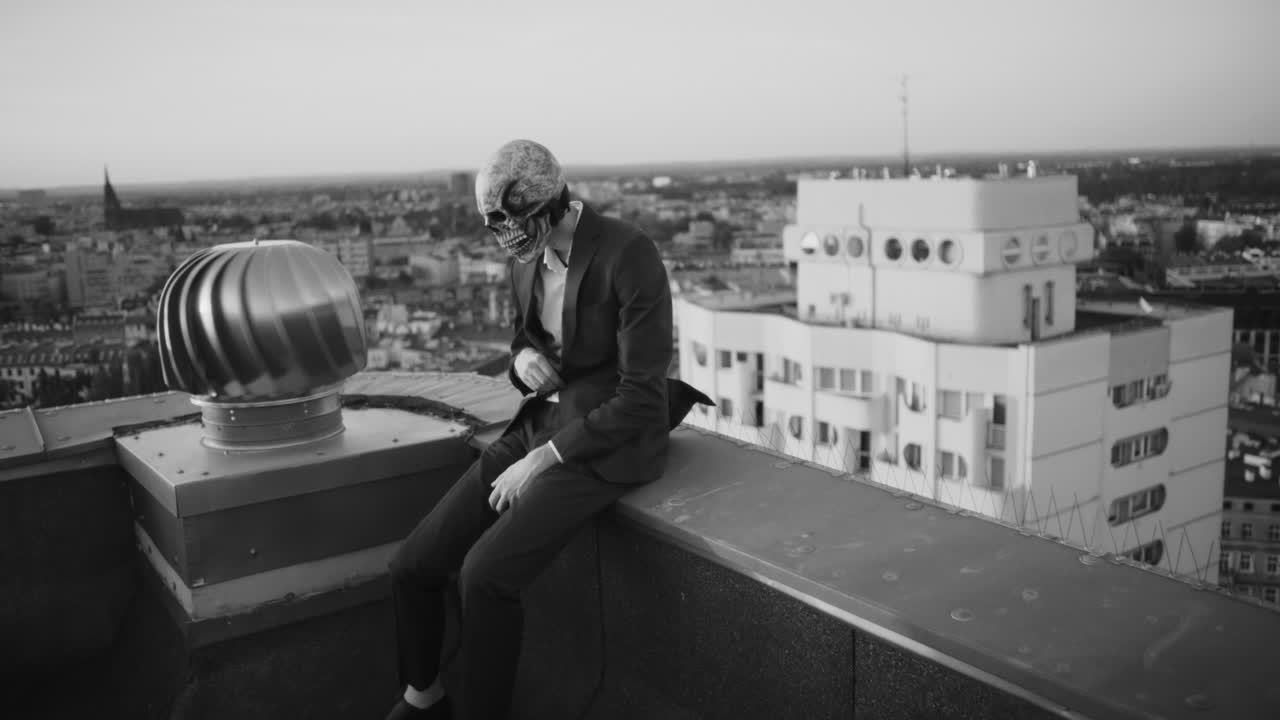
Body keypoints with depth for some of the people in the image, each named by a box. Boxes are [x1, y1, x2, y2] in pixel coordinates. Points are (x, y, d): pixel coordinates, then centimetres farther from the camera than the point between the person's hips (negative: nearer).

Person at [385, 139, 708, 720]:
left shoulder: (629, 257, -20)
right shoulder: (528, 254, 2)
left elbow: (642, 398, -20)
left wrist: (542, 460, -18)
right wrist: (523, 356, -6)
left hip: (608, 444, -7)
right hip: (543, 422, 7)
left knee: (486, 574, -27)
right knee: (412, 566, -3)